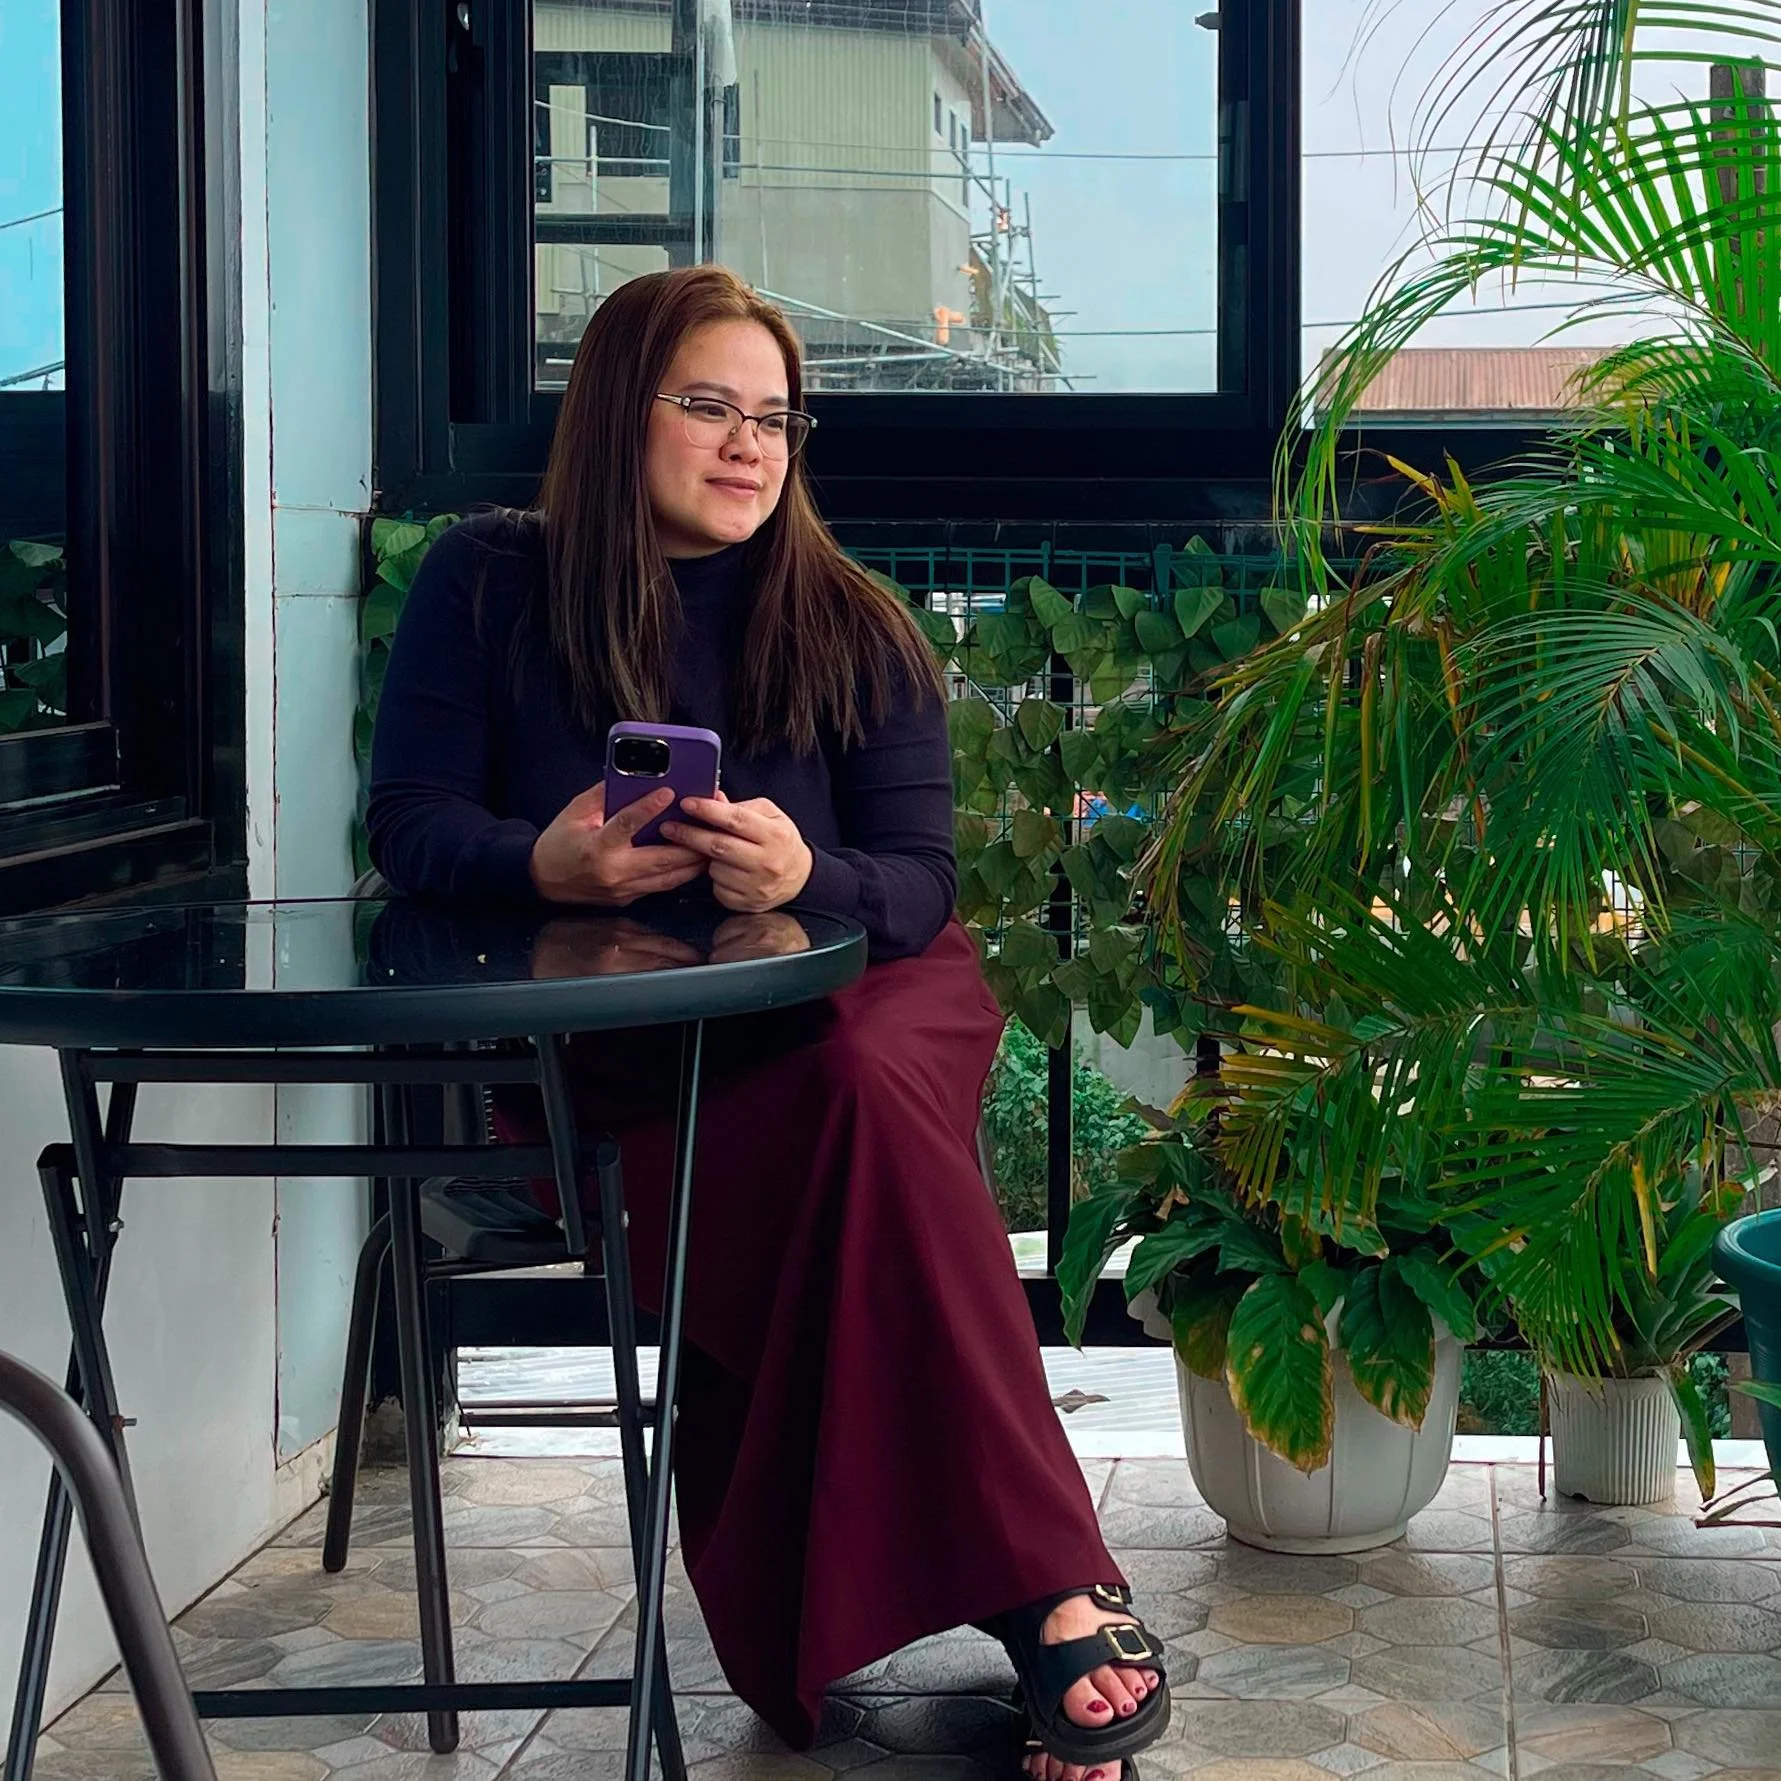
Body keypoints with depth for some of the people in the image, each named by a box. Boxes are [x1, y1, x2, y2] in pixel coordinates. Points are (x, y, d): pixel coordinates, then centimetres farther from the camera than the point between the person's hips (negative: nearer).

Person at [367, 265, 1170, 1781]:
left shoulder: (850, 625, 8)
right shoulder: (490, 584, 6)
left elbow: (918, 885, 1)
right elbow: (410, 822, 1)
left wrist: (807, 879, -23)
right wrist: (545, 861, -22)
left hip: (859, 996, 1)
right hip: (617, 1056, -1)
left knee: (863, 1088, -37)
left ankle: (1051, 1599, -37)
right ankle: (1065, 1599, -32)